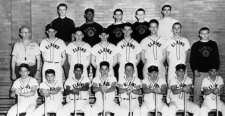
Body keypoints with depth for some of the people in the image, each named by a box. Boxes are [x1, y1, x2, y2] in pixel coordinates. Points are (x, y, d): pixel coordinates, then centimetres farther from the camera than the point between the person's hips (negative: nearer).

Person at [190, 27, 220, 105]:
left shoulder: (213, 44, 10)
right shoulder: (195, 45, 6)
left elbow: (217, 58, 12)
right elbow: (192, 59, 5)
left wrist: (216, 69, 3)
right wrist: (195, 70, -5)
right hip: (199, 72, -1)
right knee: (197, 90, -1)